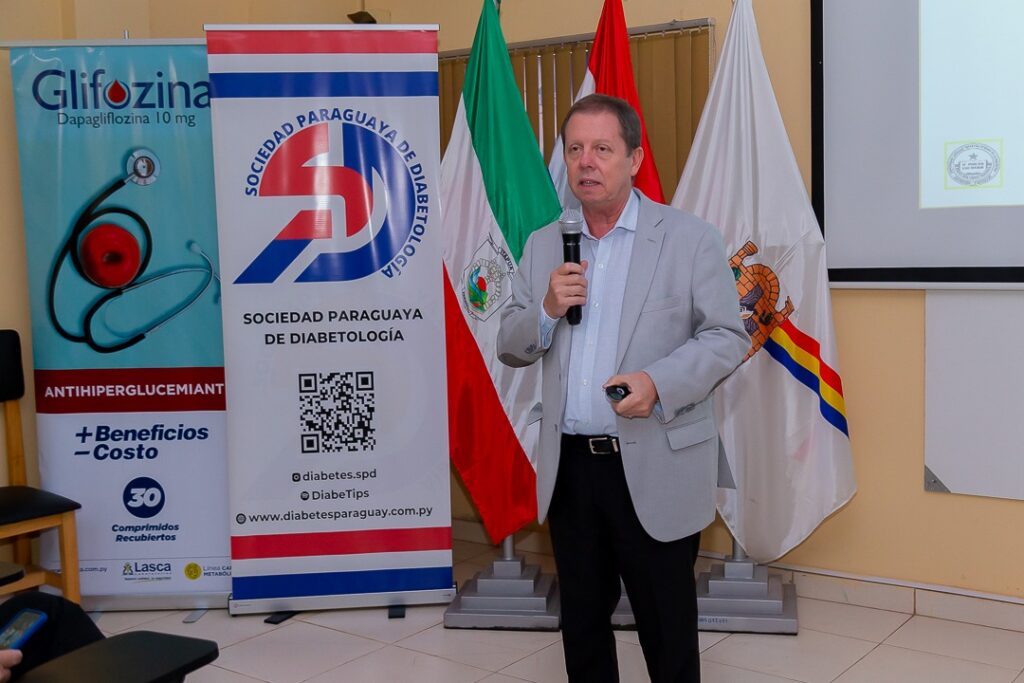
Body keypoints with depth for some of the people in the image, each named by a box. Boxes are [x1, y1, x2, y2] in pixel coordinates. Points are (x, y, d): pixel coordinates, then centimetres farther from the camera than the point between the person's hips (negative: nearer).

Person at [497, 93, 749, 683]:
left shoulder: (691, 238, -3)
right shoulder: (544, 245, 9)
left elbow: (728, 336, -5)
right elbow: (511, 348, 11)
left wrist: (659, 381, -22)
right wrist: (546, 309, -11)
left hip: (655, 473, -4)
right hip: (570, 469, 4)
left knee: (668, 631, 6)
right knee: (582, 623, 18)